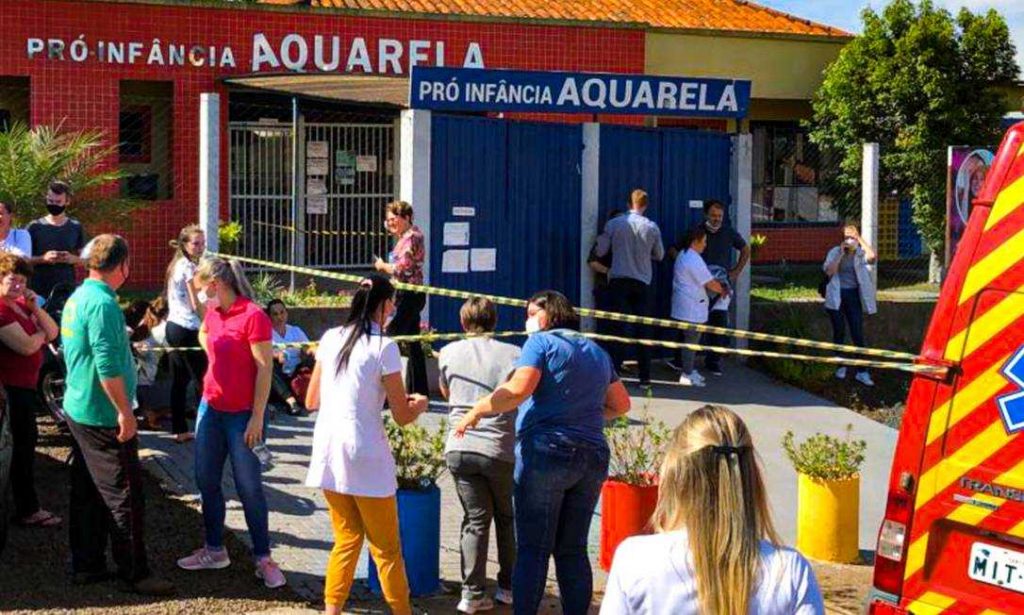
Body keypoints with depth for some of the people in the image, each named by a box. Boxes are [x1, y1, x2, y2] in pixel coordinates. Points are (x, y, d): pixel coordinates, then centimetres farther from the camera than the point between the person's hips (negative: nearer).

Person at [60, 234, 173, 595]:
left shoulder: (77, 298, 9)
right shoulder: (103, 304, -21)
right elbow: (108, 366, -26)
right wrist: (125, 412, -20)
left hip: (78, 411, 10)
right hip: (103, 416, -10)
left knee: (87, 493, 15)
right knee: (125, 496, -2)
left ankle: (86, 565, 22)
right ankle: (135, 573, 4)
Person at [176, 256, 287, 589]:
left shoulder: (253, 316, -17)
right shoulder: (213, 314, 7)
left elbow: (265, 369, -17)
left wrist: (257, 418, -18)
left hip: (242, 415, -8)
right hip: (210, 409, 8)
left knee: (249, 488, -1)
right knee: (206, 481, 14)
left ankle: (263, 559, 9)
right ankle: (214, 549, 28)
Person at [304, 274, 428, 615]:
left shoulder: (330, 339, 6)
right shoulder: (383, 347, -11)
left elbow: (311, 401, 14)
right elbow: (402, 416, -7)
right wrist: (420, 403, 15)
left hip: (329, 452, 5)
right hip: (364, 458, -5)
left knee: (347, 539, 18)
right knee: (386, 549, 7)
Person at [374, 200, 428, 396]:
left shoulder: (412, 237, -14)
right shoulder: (404, 236, 14)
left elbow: (402, 269, -20)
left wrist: (382, 266, -3)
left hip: (409, 295, -10)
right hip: (407, 295, 10)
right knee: (412, 345, 13)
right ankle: (420, 391, 19)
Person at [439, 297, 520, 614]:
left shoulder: (449, 353, 5)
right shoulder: (513, 354, -4)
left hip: (459, 448, 2)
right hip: (500, 449, -2)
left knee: (475, 520, 8)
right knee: (507, 519, 17)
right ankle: (508, 587, 24)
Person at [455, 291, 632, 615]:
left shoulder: (542, 342, -1)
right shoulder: (597, 352, 19)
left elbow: (518, 389, -15)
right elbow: (621, 404, 21)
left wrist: (477, 411, -5)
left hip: (547, 452, -6)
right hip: (594, 456, 6)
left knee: (533, 548, -4)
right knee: (573, 550, 10)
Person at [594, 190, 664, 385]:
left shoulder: (614, 224, -5)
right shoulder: (652, 227, -1)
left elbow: (601, 251, 0)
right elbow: (659, 255, 11)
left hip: (618, 281, -1)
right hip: (642, 283, 1)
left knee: (620, 327, 0)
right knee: (642, 329, 5)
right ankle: (644, 375, 6)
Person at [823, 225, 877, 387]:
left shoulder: (860, 253, 2)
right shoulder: (835, 252, 0)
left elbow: (872, 256, -20)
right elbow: (829, 271, -14)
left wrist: (860, 238, -18)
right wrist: (841, 254, -16)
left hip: (853, 296, 0)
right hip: (837, 296, 0)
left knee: (858, 334, -3)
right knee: (839, 332, 8)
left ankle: (862, 371, 0)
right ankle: (841, 366, 24)